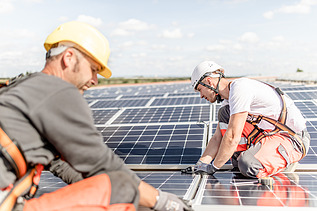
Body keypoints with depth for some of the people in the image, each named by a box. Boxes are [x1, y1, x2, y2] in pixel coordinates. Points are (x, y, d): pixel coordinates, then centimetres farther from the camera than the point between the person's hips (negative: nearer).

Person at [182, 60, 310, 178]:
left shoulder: (239, 87, -22)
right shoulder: (227, 99, 8)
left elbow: (232, 137, -24)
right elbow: (217, 138, 9)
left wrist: (213, 167, -15)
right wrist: (200, 164, 0)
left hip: (294, 139, -8)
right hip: (269, 133, 9)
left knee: (248, 166, -30)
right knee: (224, 113, -1)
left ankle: (285, 160, -1)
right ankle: (241, 157, 2)